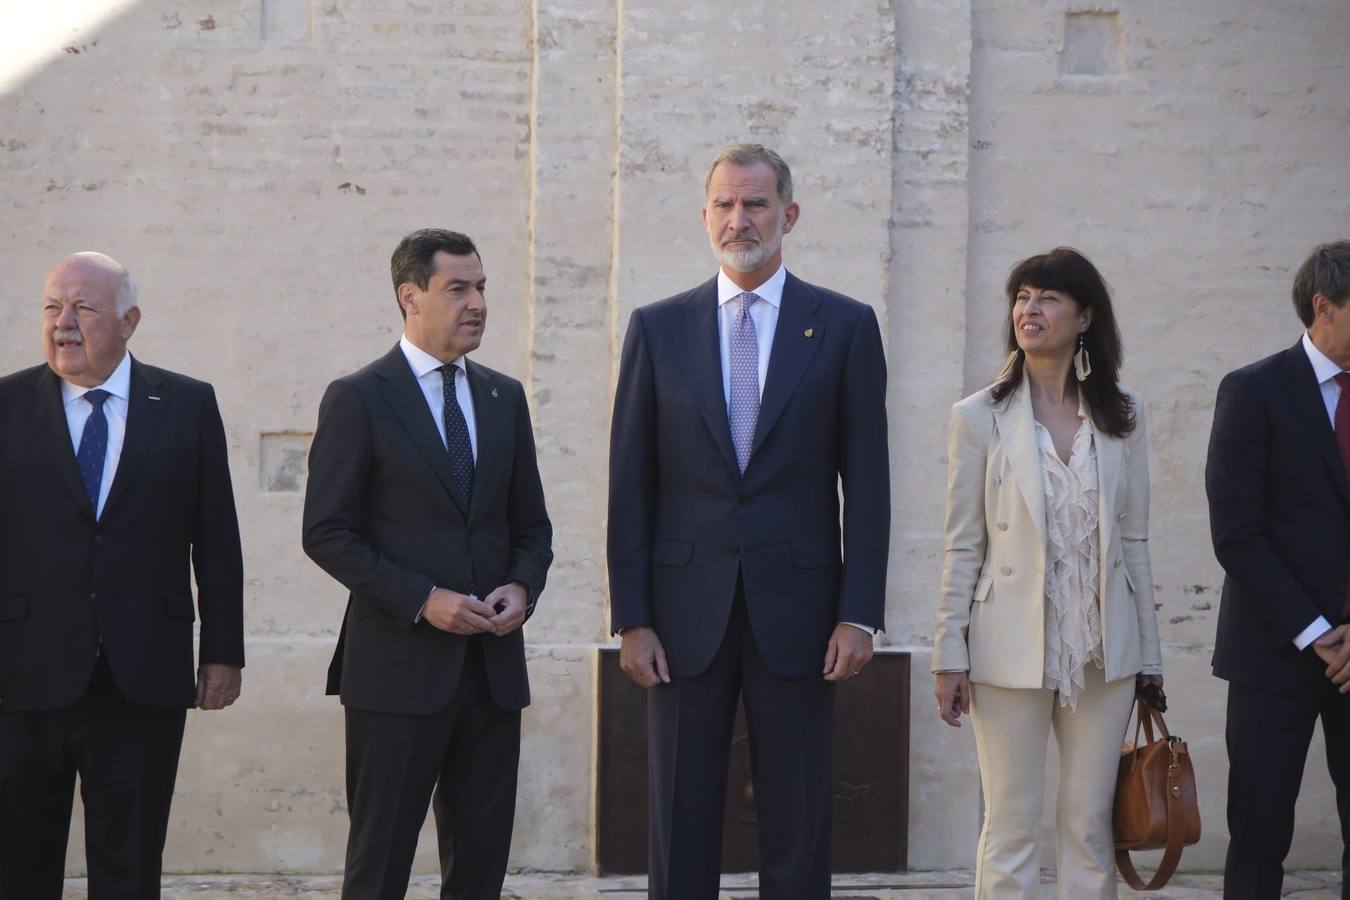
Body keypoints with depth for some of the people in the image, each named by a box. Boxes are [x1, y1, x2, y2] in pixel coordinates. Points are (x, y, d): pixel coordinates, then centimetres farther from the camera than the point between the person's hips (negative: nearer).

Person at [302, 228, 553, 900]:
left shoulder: (504, 398, 12)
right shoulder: (357, 399, -4)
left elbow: (531, 524, 17)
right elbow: (327, 534, -8)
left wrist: (522, 587, -4)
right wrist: (422, 600, -16)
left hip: (493, 665, 5)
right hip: (399, 667, -5)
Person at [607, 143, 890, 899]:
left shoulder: (845, 326, 3)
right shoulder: (659, 328, 6)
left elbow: (867, 484, 1)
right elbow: (631, 486, 5)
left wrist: (859, 614, -6)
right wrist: (632, 619, -2)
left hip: (797, 613, -1)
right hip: (687, 616, 1)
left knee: (799, 838, 4)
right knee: (682, 837, 5)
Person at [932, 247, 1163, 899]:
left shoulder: (1122, 415, 7)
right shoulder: (979, 417, 0)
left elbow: (1133, 539, 8)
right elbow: (962, 548, 0)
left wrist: (1148, 654, 7)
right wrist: (950, 656, -5)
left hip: (1102, 649, 2)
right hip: (1012, 649, -2)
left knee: (1090, 826, 6)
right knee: (1011, 829, 1)